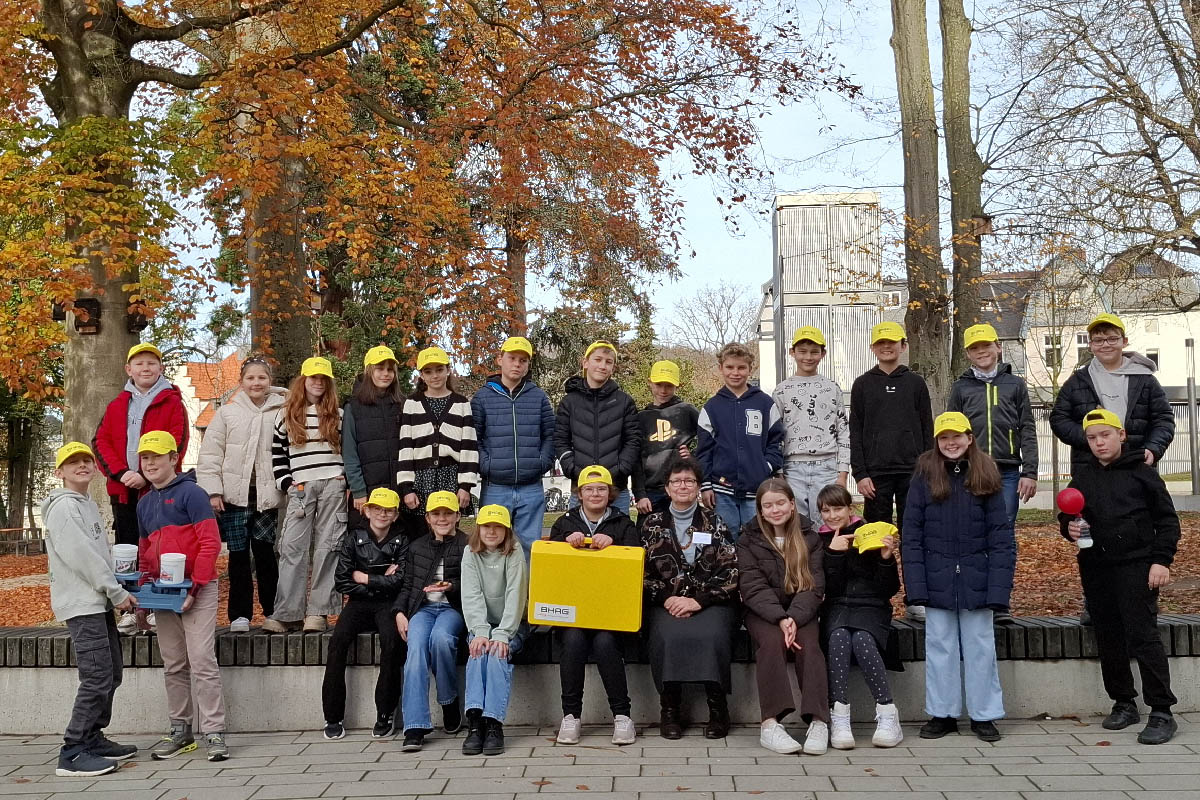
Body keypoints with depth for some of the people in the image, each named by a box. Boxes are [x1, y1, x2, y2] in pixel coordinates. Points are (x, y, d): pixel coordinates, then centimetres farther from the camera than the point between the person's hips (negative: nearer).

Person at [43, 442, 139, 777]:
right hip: (81, 604, -10)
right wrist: (117, 592, -16)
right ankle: (72, 754, -8)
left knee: (111, 675, 14)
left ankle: (93, 739, 24)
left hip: (99, 603, 10)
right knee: (97, 678, -13)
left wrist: (118, 591, 9)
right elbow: (80, 555, -18)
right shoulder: (63, 506, -10)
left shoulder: (89, 505, 19)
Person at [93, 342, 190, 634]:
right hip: (123, 489, 4)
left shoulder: (172, 403, 1)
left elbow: (176, 444, -9)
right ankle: (129, 610, 13)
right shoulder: (117, 405, 14)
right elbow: (100, 441, 6)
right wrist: (121, 472, -11)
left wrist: (147, 475, -17)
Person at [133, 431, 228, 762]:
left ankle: (214, 733, -5)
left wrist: (194, 587, -17)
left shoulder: (191, 493, -8)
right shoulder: (144, 503, 15)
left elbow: (210, 542, -14)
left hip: (197, 590, -7)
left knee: (202, 661, -10)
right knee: (173, 666, 11)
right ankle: (180, 729, 21)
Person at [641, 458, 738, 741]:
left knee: (711, 636, -32)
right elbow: (641, 571, 7)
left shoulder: (715, 523, 8)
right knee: (668, 637, -31)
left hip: (710, 601, 0)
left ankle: (718, 708, -16)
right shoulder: (653, 524, 11)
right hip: (666, 603, 1)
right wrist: (666, 598, -9)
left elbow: (730, 572, 1)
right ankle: (670, 709, -16)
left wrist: (698, 600, -11)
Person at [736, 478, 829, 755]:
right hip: (763, 613, -1)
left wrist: (794, 618, -22)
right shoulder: (749, 540, 5)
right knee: (772, 640, -31)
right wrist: (780, 618, -23)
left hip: (800, 611, 1)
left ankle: (818, 721, -35)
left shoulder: (809, 539, 7)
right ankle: (770, 723, -37)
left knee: (808, 643, -29)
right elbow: (753, 587, -7)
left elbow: (814, 586, -3)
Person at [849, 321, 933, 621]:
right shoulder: (862, 385, 7)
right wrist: (860, 473, -4)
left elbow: (927, 430, 9)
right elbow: (855, 432, 4)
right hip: (875, 473, 0)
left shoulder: (916, 383, 9)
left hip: (912, 472, 0)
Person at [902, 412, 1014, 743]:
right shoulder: (924, 478, -2)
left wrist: (999, 587, -10)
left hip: (976, 580, 0)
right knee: (940, 647, 8)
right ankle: (942, 713, 20)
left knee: (980, 648, 8)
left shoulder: (985, 479, -1)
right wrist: (916, 587, -10)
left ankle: (985, 714, 21)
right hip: (937, 581, 0)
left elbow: (1001, 538, -2)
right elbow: (911, 537, -3)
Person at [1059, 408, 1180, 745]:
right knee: (1108, 638, 10)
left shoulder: (1141, 472, -2)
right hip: (1096, 568, 5)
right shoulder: (1083, 476, 10)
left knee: (1143, 635, -9)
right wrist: (1069, 527, -3)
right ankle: (1123, 702, 23)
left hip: (1137, 566, -5)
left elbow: (1167, 519, 0)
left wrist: (1162, 560, -7)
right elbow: (1067, 515, 19)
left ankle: (1162, 712, -4)